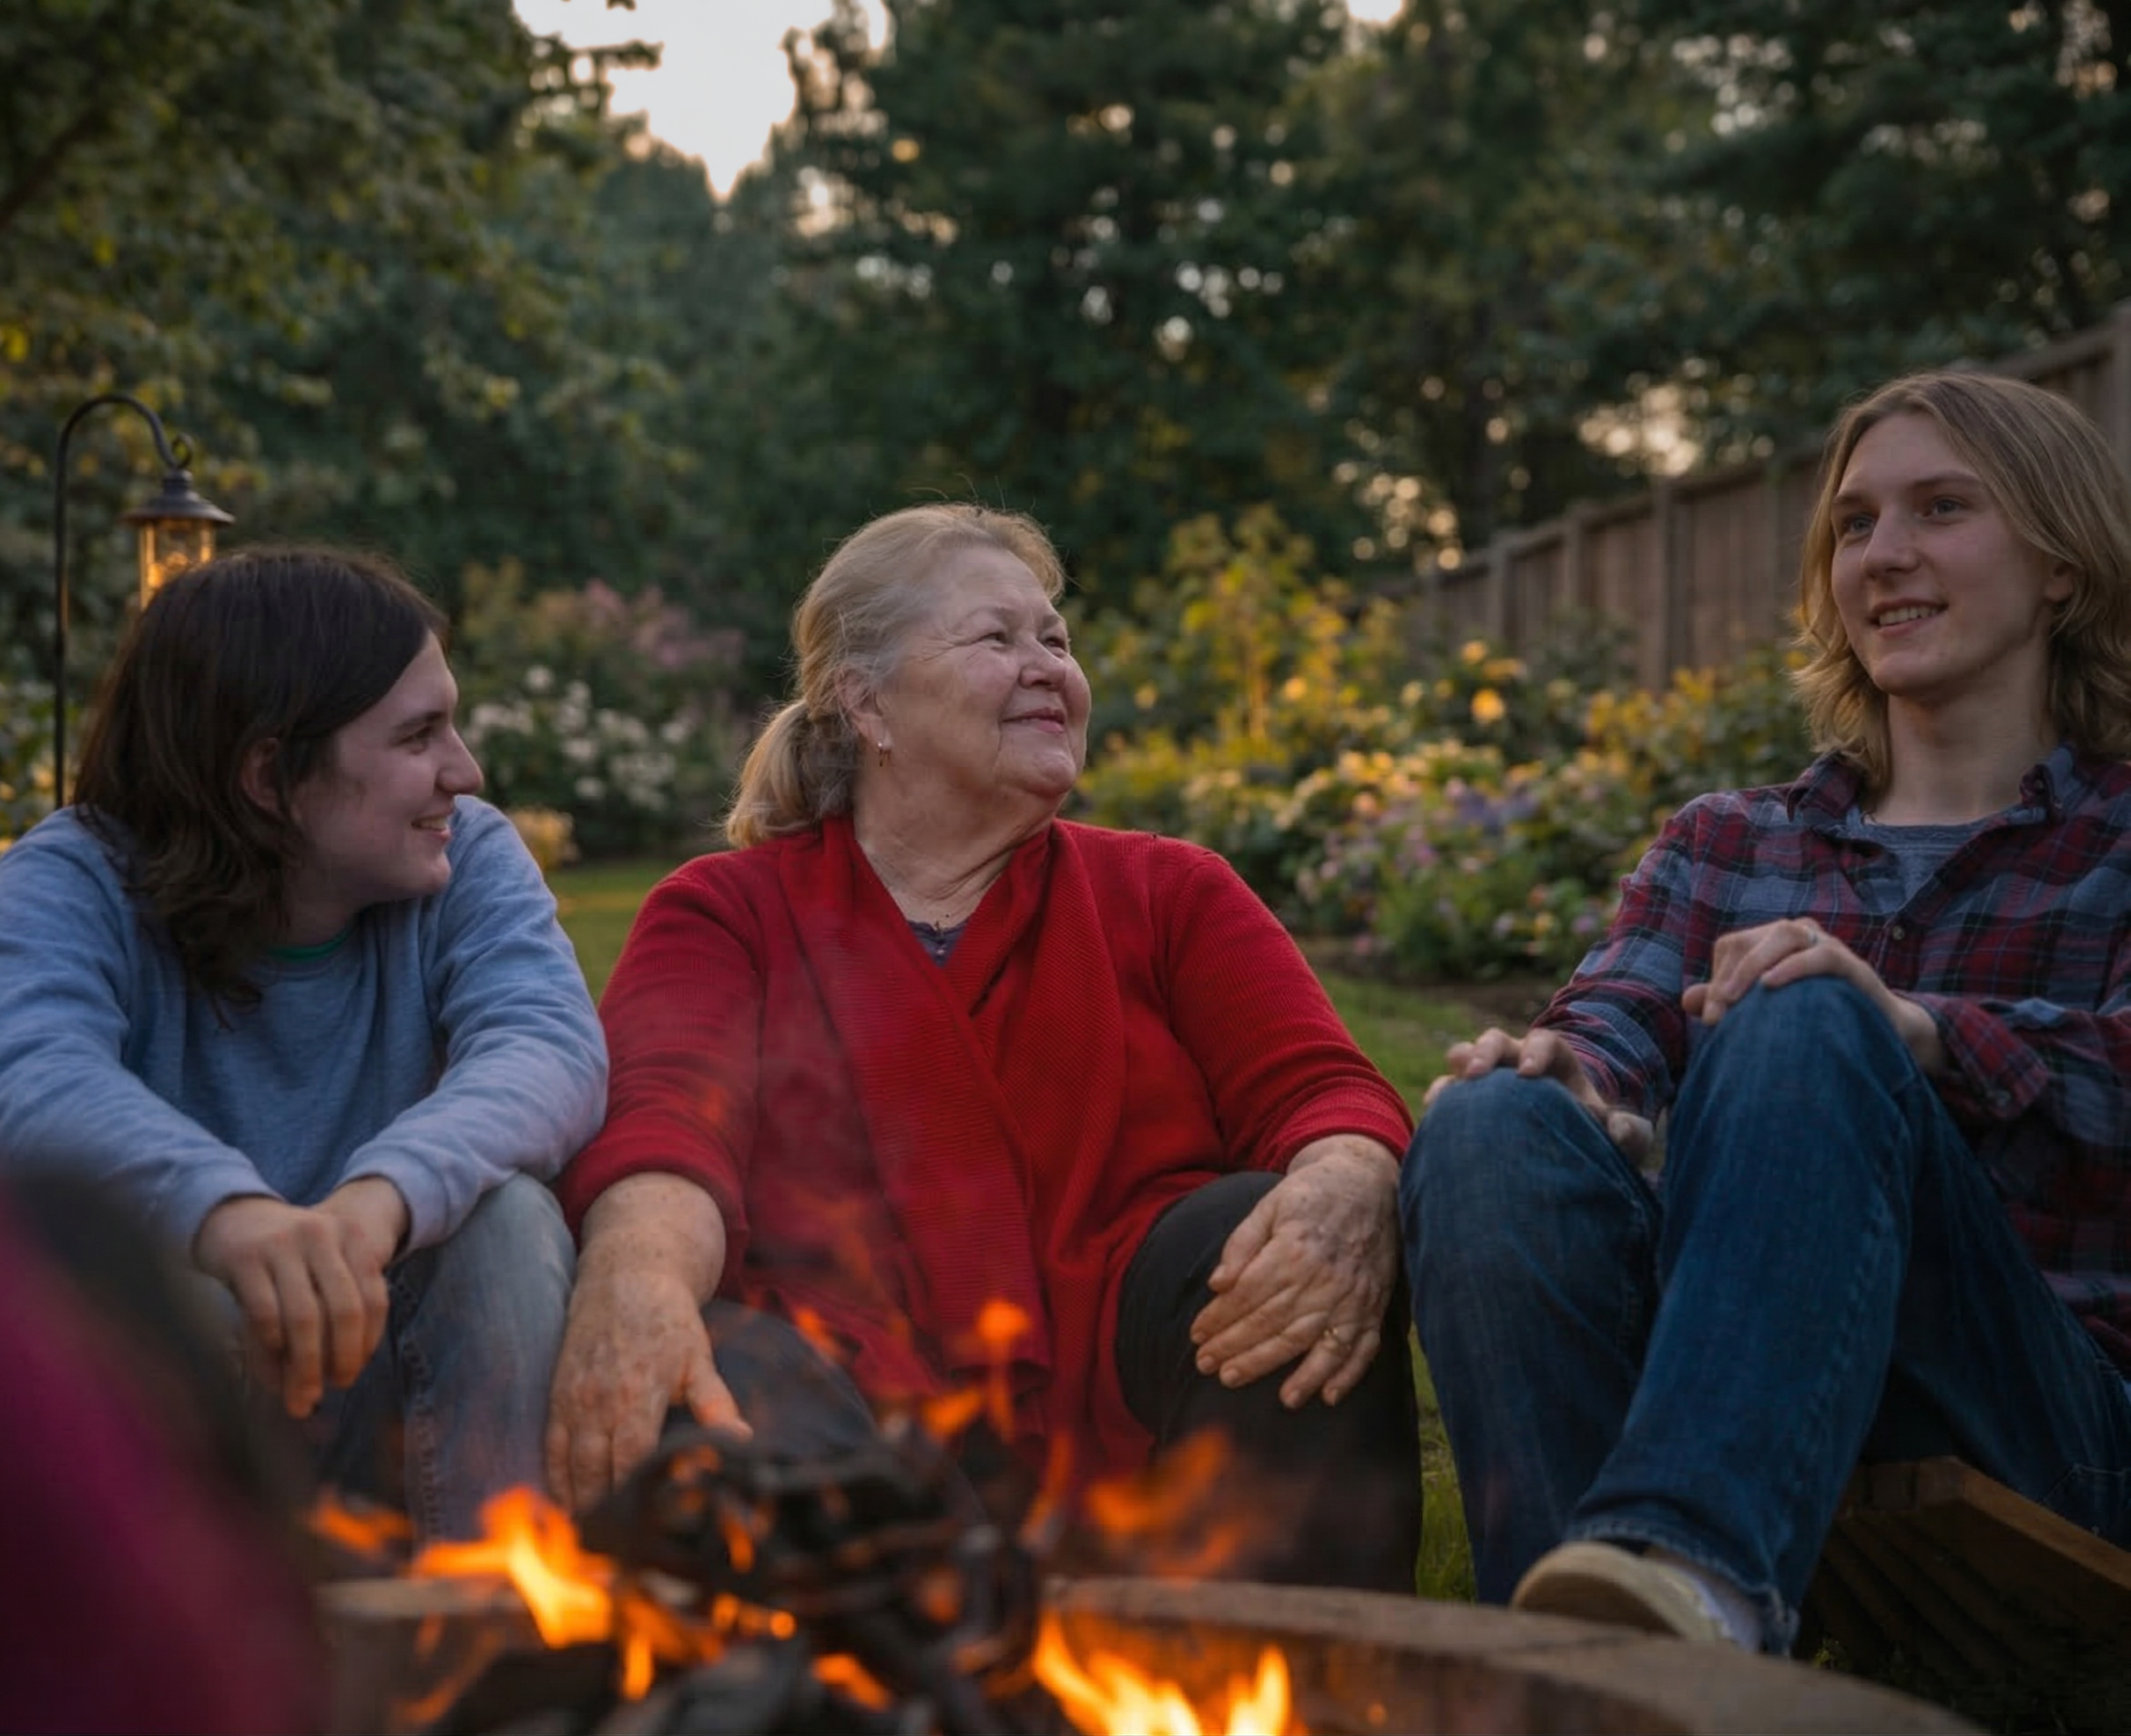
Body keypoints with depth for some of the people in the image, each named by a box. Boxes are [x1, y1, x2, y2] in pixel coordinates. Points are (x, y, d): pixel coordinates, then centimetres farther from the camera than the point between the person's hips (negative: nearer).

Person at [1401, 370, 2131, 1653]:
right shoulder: (1724, 846, 21)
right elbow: (1619, 1017, 1)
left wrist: (1910, 1029, -31)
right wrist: (1566, 1063, -24)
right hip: (1703, 1376, 3)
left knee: (1806, 1028, -30)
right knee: (1494, 1125, -26)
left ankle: (1695, 1562, -50)